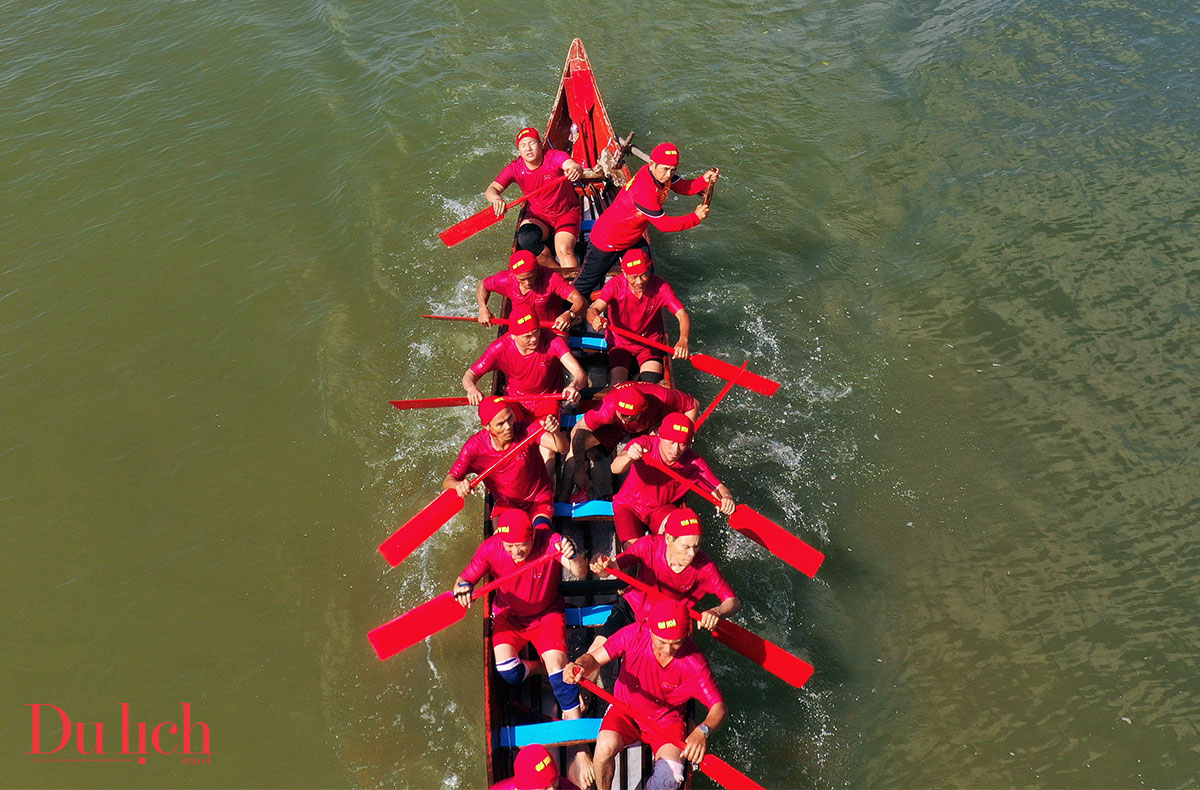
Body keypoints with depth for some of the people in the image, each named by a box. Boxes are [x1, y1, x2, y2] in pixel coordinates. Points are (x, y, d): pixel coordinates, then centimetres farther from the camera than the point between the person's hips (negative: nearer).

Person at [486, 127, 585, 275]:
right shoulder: (515, 168, -8)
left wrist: (576, 170, -63)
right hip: (538, 215, 3)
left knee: (564, 249, -30)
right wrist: (496, 198, -41)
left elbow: (572, 165, -37)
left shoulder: (555, 157, -16)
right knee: (526, 238, -29)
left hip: (567, 212, -3)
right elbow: (491, 189, -15)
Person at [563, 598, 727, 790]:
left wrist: (702, 731, -46)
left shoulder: (694, 663, -25)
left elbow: (719, 707, -25)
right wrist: (580, 666, -43)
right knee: (605, 746, -29)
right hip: (625, 709, 1)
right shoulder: (634, 635, -24)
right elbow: (594, 658, -18)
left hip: (666, 720, 0)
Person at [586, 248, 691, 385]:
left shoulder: (660, 286, -16)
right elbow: (594, 309, -29)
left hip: (650, 344, 0)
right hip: (619, 344, 0)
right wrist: (595, 319, -55)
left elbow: (683, 315, -24)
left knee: (652, 382, -22)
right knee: (617, 384, -18)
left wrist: (683, 341, -44)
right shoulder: (615, 285, -17)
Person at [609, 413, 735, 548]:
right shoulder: (645, 444, -26)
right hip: (629, 505, -1)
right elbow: (615, 469, -40)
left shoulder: (693, 462, -20)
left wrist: (726, 498, -45)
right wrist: (629, 457, -63)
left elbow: (718, 488, -20)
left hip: (664, 508, 1)